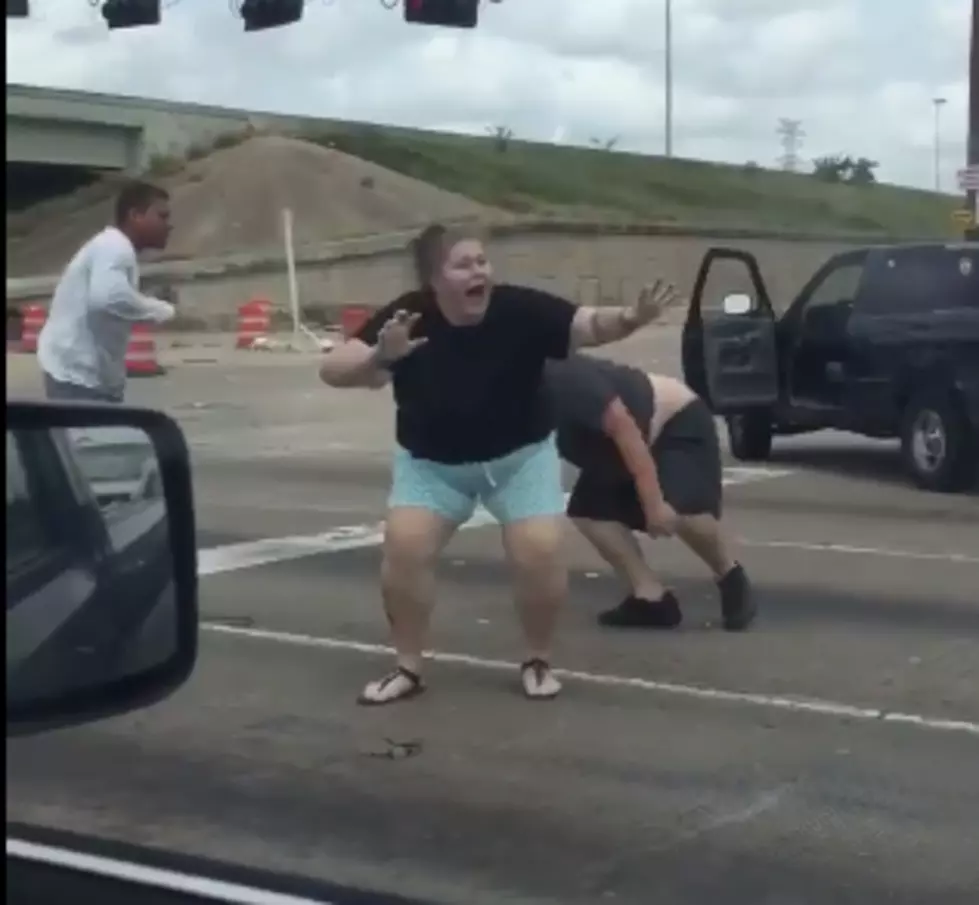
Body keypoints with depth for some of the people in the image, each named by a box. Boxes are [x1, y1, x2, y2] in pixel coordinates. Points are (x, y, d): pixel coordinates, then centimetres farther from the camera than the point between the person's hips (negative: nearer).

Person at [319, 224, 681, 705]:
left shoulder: (520, 309, -24)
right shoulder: (407, 316, -24)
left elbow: (588, 325, -30)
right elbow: (332, 370, -28)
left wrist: (630, 318, -52)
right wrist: (378, 358, -49)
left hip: (519, 455, 0)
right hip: (431, 460, 1)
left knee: (541, 553, -16)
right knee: (404, 547, -17)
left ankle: (537, 660, 10)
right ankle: (407, 668, 4)